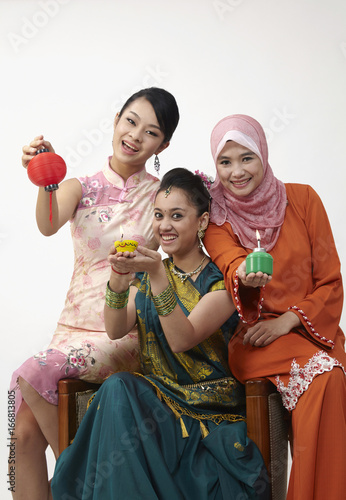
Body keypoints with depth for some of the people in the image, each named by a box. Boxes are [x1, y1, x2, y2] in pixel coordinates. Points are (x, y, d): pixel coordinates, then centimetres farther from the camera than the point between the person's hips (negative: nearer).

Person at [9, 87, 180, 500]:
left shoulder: (161, 195, 4)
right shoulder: (80, 188, 8)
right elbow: (48, 225, -15)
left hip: (126, 334, -3)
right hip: (75, 325, 3)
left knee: (33, 374, -25)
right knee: (25, 433, -14)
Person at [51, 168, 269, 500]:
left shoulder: (221, 280, -5)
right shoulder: (146, 274, 11)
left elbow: (181, 340, -19)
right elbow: (116, 330, -4)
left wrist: (158, 274, -28)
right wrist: (119, 279, -21)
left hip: (211, 412, -4)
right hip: (155, 397, 4)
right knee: (117, 388, -29)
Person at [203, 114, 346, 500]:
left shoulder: (302, 199, 5)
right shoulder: (215, 217, 4)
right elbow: (230, 262, -18)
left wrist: (288, 320, -9)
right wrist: (243, 275, -41)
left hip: (310, 328, 2)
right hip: (250, 336, -1)